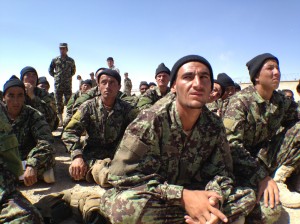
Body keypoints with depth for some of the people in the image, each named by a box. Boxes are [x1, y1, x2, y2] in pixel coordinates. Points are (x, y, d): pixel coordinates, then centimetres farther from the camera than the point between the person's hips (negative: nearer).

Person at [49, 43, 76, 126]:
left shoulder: (71, 60, 8)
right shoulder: (55, 60, 8)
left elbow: (73, 71, 18)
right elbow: (50, 70, 17)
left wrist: (69, 76, 6)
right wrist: (55, 76, 6)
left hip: (68, 84, -1)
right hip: (58, 84, 1)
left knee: (69, 101, -2)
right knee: (59, 102, 3)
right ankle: (60, 119, 10)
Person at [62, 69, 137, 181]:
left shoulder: (125, 108, -2)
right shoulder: (89, 106, -3)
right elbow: (70, 132, -9)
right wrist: (77, 156, -26)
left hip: (118, 153, 0)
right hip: (92, 153, 0)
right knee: (75, 170, -30)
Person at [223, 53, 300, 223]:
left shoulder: (282, 101, 5)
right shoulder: (240, 101, -15)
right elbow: (231, 144, -22)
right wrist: (261, 176, -29)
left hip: (267, 159, 7)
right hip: (244, 164, -6)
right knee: (269, 210, -31)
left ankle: (279, 180, -9)